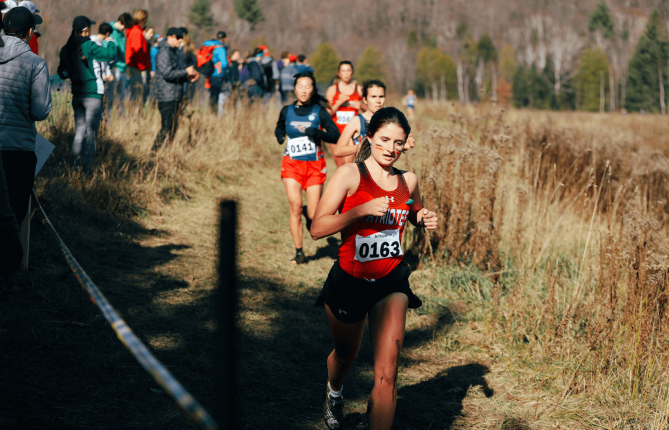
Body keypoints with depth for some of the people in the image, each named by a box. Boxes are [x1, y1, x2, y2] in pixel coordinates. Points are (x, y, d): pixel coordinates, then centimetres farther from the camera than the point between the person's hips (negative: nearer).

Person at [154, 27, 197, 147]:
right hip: (167, 98, -10)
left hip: (173, 97, 10)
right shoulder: (164, 53, -12)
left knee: (172, 127, 11)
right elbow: (167, 73, -21)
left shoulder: (172, 52, 20)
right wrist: (186, 72, -12)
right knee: (167, 128, -10)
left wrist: (187, 77, 12)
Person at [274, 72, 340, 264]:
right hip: (291, 163, 1)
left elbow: (335, 136, -11)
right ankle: (299, 252, -3)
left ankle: (309, 214, 38)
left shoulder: (319, 111, -2)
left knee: (314, 215, -2)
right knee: (295, 206, -13)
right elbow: (279, 128, 25)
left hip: (314, 165, -1)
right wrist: (280, 136, 3)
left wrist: (315, 132, -22)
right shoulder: (287, 111, 4)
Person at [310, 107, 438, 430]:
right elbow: (317, 228, -16)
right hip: (349, 281, -1)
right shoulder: (349, 175, -11)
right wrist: (363, 210, -26)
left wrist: (425, 220, 1)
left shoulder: (408, 181, 3)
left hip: (391, 282, 2)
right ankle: (334, 393, 58)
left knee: (387, 373, -14)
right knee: (346, 356, 24)